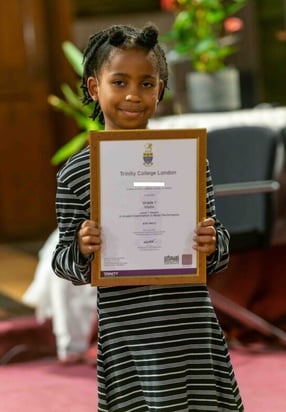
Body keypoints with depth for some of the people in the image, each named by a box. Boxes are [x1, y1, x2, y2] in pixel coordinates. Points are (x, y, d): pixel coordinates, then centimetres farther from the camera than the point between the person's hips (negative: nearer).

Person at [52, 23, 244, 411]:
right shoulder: (76, 172, -1)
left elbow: (219, 256, 10)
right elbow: (64, 263, 6)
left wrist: (213, 244, -12)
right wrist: (82, 250, -15)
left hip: (194, 333, 1)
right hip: (127, 340, -1)